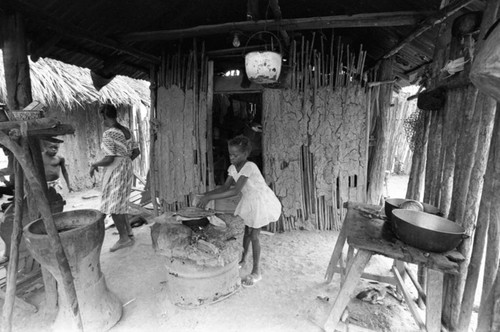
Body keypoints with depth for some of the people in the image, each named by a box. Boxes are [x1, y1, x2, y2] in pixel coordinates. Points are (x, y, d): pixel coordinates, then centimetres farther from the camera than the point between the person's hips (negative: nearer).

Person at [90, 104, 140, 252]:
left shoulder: (108, 134, -17)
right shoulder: (126, 131, 8)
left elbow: (109, 159, -21)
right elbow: (136, 151, 12)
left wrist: (94, 165, -2)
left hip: (114, 172, -9)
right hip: (126, 169, 9)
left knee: (112, 207, 3)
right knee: (118, 203, 20)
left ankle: (124, 238, 12)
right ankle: (128, 231, 23)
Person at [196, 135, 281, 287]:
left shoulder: (249, 167, -33)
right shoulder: (233, 167, -9)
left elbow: (235, 191, -39)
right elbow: (226, 186, -6)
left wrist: (209, 198, -40)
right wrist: (206, 194, -20)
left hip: (261, 202, -7)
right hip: (249, 201, 7)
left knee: (254, 236, 0)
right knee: (247, 231, 20)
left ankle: (256, 272, 17)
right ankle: (242, 259, 42)